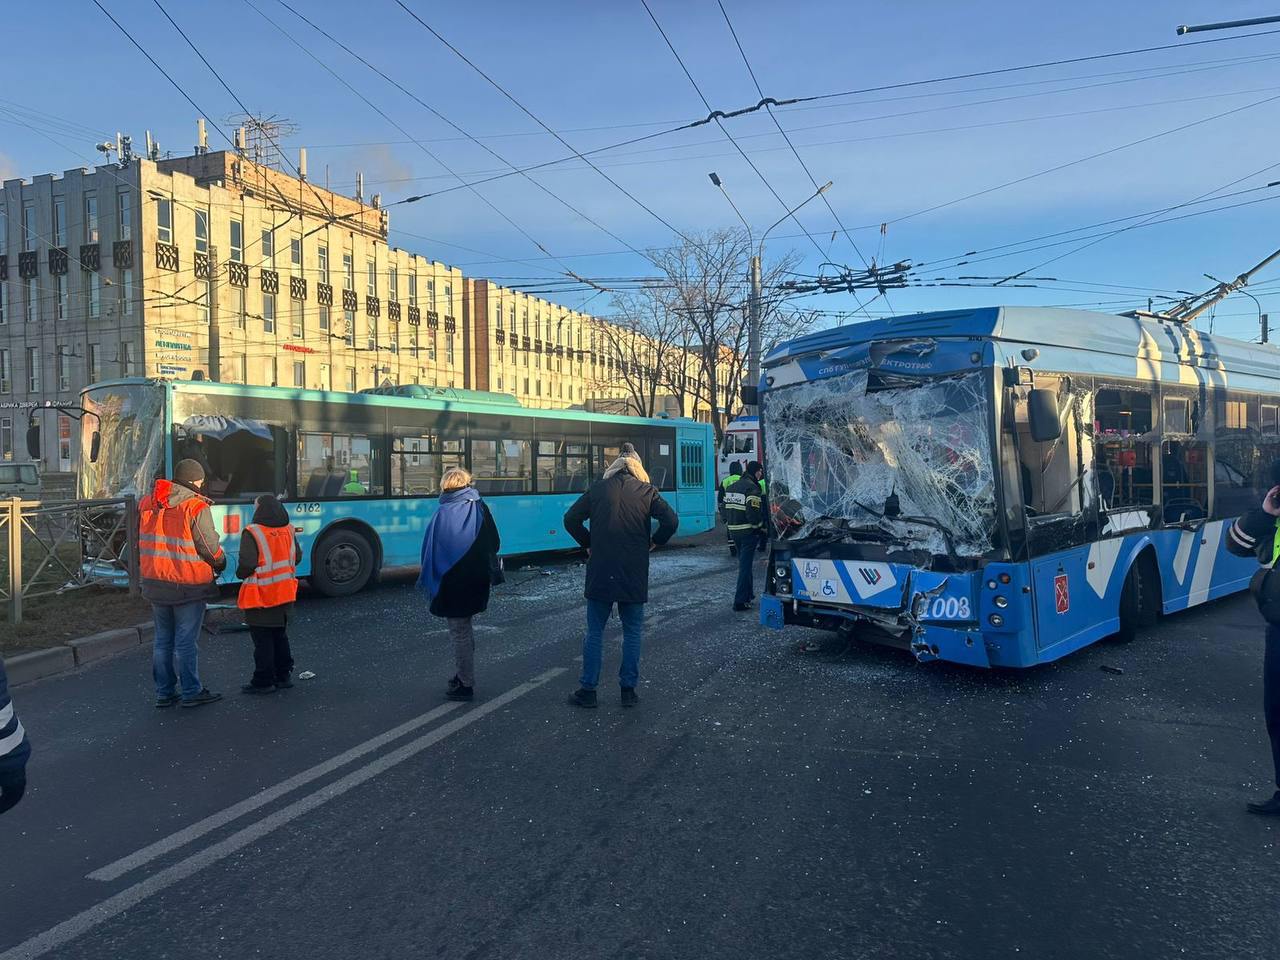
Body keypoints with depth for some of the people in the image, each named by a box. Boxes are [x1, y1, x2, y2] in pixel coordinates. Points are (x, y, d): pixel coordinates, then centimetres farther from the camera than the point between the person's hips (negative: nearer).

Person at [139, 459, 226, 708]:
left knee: (163, 639, 16)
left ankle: (164, 693, 22)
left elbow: (140, 542, 13)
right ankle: (191, 693, 11)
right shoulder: (196, 507, -16)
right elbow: (210, 547, -13)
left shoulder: (146, 504, 6)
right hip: (188, 585, -6)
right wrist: (221, 564, 7)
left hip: (154, 583, 6)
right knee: (186, 641, 3)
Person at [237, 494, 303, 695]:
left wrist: (240, 574, 1)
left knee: (262, 639, 2)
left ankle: (263, 681, 8)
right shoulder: (288, 530, 3)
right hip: (285, 594, 6)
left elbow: (246, 565, -20)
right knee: (280, 635, 17)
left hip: (261, 595, -6)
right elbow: (297, 557, 10)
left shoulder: (252, 533, -16)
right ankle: (283, 676, 23)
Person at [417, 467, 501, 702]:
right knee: (465, 629, 21)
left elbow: (431, 550, -11)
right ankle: (464, 674, 31)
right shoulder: (481, 508, 0)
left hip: (453, 584, -6)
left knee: (459, 632, 4)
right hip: (477, 582, 6)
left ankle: (465, 685, 11)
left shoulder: (444, 514, -16)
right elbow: (495, 544, 6)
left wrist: (428, 580, 1)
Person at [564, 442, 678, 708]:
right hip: (634, 575, -1)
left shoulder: (598, 489, 2)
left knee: (595, 631, 9)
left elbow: (571, 519, 0)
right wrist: (654, 542, 3)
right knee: (632, 632, 11)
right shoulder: (647, 491, -2)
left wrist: (588, 543, 11)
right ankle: (628, 689, 15)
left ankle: (587, 690, 13)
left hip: (600, 572, 1)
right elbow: (671, 521, -12)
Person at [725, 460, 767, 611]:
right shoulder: (752, 488, -15)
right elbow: (753, 512, -21)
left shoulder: (731, 487, 12)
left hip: (733, 530, 8)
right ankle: (740, 601, -5)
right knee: (745, 565, -4)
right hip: (748, 531, -8)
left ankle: (748, 594, 30)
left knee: (744, 563, 21)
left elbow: (725, 508, 14)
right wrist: (760, 527, -9)